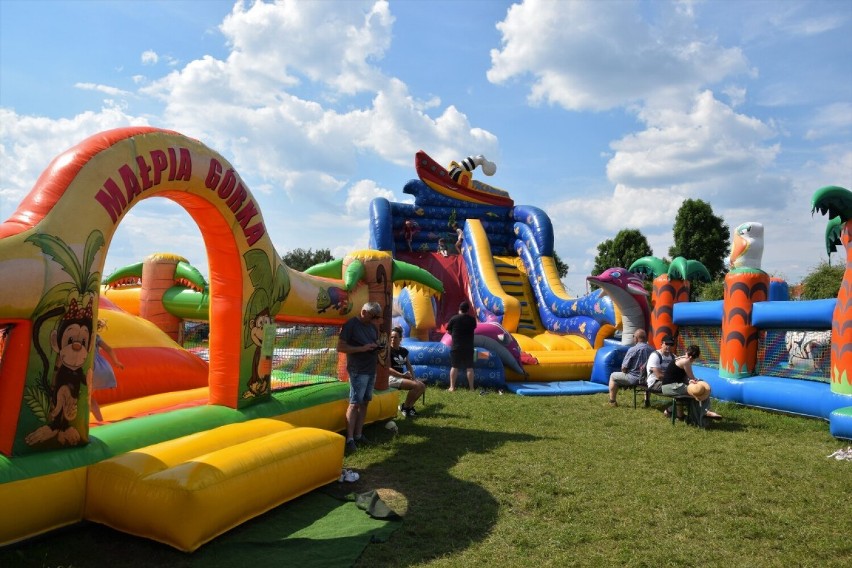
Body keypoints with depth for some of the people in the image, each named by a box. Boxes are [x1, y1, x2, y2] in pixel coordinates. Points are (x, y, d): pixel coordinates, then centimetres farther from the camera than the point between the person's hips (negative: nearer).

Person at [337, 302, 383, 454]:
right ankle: (350, 439, -3)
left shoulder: (373, 327, 12)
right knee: (354, 404, -7)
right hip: (358, 371, -7)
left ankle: (358, 435, 17)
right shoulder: (350, 325, -11)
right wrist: (362, 348, -23)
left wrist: (378, 348, 1)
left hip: (371, 370, 8)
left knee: (365, 402, 9)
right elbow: (340, 347, -15)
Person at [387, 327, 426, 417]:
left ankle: (409, 406, 6)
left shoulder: (404, 351, 10)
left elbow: (409, 366, 14)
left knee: (422, 386, -5)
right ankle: (404, 407, -6)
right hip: (391, 378, -8)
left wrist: (413, 378, -3)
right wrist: (402, 375, -21)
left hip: (401, 377, 8)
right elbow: (388, 369, -17)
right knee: (416, 385, -22)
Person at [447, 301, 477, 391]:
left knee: (454, 367, 5)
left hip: (456, 347, -1)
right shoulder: (472, 319, 0)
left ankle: (452, 387, 5)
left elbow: (449, 331, 1)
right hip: (468, 347, 1)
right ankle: (471, 388, 6)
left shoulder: (454, 319, -5)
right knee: (469, 367, 5)